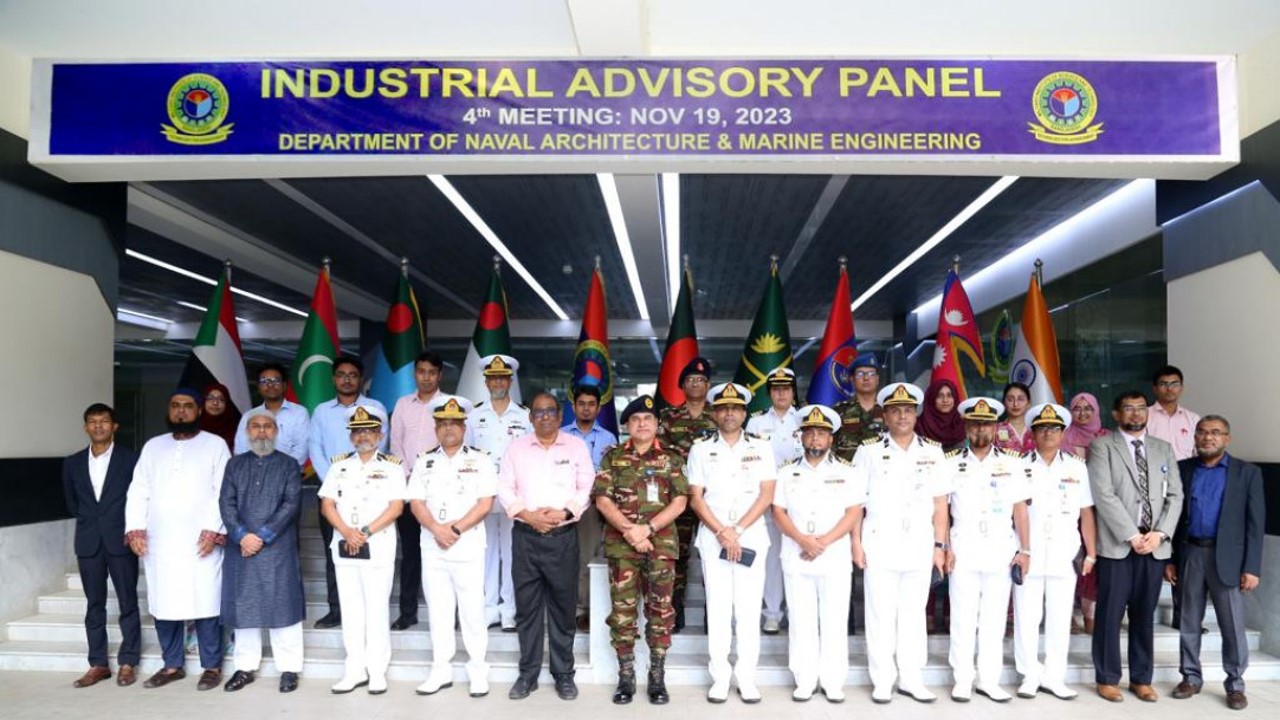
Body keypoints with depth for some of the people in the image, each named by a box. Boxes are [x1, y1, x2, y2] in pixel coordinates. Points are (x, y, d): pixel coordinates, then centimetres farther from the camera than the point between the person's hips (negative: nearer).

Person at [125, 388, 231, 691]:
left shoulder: (215, 444, 3)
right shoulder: (153, 446, 16)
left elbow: (224, 492, -4)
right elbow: (138, 490, 11)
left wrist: (214, 529, -14)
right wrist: (134, 528, -2)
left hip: (201, 540, -4)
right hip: (158, 541, 4)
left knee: (205, 604, -2)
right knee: (163, 604, 8)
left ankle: (212, 667, 8)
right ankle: (172, 665, 21)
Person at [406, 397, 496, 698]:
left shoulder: (480, 461, 2)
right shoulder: (424, 462, 11)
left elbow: (485, 503, -7)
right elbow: (416, 502, 4)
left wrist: (455, 530, -14)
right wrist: (437, 529, -13)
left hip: (468, 547, -3)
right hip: (432, 547, 3)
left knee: (472, 609, -1)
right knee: (438, 609, 9)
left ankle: (478, 671, 9)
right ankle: (441, 670, 19)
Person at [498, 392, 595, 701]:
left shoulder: (576, 446, 5)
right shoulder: (516, 447, 7)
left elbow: (587, 487, 1)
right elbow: (504, 488, 4)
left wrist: (564, 512, -13)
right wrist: (527, 515, -10)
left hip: (563, 536, -1)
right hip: (525, 536, 1)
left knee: (562, 607, 5)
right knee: (527, 607, 7)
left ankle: (564, 673, 16)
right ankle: (528, 673, 18)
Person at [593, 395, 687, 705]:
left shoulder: (671, 459, 7)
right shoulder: (613, 457, 8)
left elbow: (679, 502, 0)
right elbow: (602, 500, 1)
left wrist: (647, 528, -13)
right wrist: (629, 530, -13)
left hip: (661, 543, 0)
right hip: (620, 544, 0)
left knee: (660, 609, 2)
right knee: (622, 609, 3)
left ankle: (657, 677, 12)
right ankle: (626, 676, 13)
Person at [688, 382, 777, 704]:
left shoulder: (761, 448, 6)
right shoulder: (701, 449, 6)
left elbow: (767, 495, -1)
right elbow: (696, 498, 1)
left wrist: (737, 530, -11)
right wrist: (721, 532, -11)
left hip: (751, 538, 0)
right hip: (713, 539, 0)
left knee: (749, 608, 2)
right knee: (718, 607, 3)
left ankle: (746, 677, 11)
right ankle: (720, 676, 10)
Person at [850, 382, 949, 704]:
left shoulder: (933, 453, 8)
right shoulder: (869, 451, 2)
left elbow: (940, 503, 7)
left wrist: (940, 545, 2)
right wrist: (856, 542, -4)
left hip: (920, 547, 2)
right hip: (879, 546, -2)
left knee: (914, 614, 9)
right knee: (881, 614, 3)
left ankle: (912, 679, 19)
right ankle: (882, 681, 12)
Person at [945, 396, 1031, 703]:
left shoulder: (1013, 464, 5)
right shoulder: (951, 463, 2)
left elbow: (1020, 510, 4)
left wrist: (1024, 550, -1)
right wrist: (944, 547, -6)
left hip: (1001, 554, 1)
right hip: (963, 553, -1)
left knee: (994, 619, 8)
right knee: (963, 619, 4)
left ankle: (989, 680, 18)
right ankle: (962, 680, 13)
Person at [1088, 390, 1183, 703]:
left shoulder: (1163, 449, 13)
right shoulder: (1102, 446, -1)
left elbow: (1175, 495, 8)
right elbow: (1104, 495, -10)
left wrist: (1160, 533, -6)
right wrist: (1132, 535, -14)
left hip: (1155, 545, 4)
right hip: (1117, 544, -4)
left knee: (1144, 615, 11)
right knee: (1110, 615, 2)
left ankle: (1141, 679, 21)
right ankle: (1107, 678, 13)